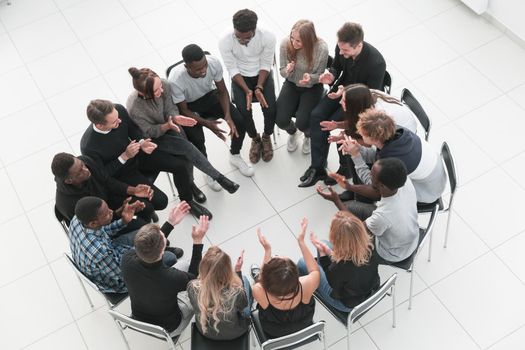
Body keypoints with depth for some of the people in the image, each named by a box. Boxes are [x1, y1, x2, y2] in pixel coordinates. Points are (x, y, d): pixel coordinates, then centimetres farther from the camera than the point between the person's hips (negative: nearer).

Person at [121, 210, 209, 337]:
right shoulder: (173, 278, -42)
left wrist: (171, 222, -4)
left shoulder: (127, 261, -30)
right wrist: (198, 241, -18)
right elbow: (195, 276, -16)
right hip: (168, 329, -4)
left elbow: (147, 247, -5)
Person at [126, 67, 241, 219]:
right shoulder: (135, 108, -34)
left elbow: (170, 108, -9)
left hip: (167, 124, 5)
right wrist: (167, 126, -36)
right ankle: (219, 178, -10)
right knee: (187, 147, -24)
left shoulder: (164, 85, -23)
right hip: (152, 138, -5)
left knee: (186, 154, -21)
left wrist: (175, 118, -32)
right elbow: (149, 132, -20)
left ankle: (189, 185, 3)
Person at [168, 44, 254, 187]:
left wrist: (227, 115, -26)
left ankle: (235, 156, 14)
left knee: (240, 120, -15)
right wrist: (207, 124, -32)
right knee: (196, 139, -25)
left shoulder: (214, 63, -28)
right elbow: (183, 110, -20)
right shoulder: (175, 80, -36)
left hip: (210, 96, 3)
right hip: (189, 108, -3)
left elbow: (222, 91, -11)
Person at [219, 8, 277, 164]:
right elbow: (233, 70, -15)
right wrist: (247, 91, -26)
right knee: (244, 112, -22)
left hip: (262, 75, 0)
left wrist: (259, 87, -24)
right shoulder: (225, 42, -24)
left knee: (270, 109, -19)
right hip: (240, 77, 0)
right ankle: (255, 139, 9)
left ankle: (266, 137, 13)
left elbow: (265, 65, -12)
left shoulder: (268, 37, -25)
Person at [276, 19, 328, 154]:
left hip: (312, 87, -2)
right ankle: (292, 132, 26)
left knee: (302, 123, -19)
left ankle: (309, 136, 23)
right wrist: (287, 71, -31)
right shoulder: (286, 43, -21)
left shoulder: (321, 48, -27)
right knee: (280, 120, -15)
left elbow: (319, 76, -12)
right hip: (291, 84, 2)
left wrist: (310, 77, -35)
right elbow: (282, 71, -6)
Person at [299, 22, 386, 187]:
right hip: (343, 87, 6)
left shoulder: (376, 63, -34)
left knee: (335, 122, -24)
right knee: (316, 115, -13)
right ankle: (317, 168, -7)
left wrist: (346, 93, -35)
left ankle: (347, 168, -2)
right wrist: (331, 75, -17)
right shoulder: (342, 47, -17)